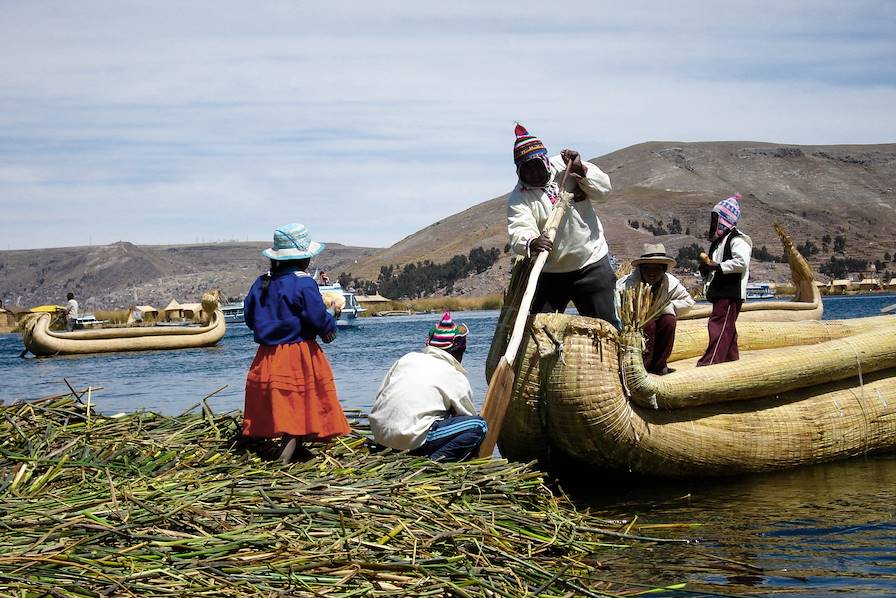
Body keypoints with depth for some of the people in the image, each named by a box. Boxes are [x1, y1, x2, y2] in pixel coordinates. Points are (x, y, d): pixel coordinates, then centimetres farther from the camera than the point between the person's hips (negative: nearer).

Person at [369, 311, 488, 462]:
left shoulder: (408, 358, 15)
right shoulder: (457, 379, 3)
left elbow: (380, 395, 14)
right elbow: (468, 416, 14)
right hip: (411, 439, -7)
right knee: (479, 425, -2)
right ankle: (434, 460, -16)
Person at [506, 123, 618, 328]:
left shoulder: (564, 167, -2)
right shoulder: (518, 198, -8)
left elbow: (603, 188, -2)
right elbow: (518, 232, -24)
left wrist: (581, 170, -18)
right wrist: (530, 243, -47)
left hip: (592, 265, 0)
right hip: (549, 272, 0)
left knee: (606, 326, 3)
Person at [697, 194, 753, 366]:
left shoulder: (737, 239, -10)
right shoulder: (718, 240, 22)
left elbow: (742, 262, -25)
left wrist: (715, 266, -22)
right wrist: (706, 267, 11)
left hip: (731, 293, -10)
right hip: (720, 293, 10)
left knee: (719, 327, -15)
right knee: (727, 329, 15)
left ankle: (709, 363, -21)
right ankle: (731, 359, 22)